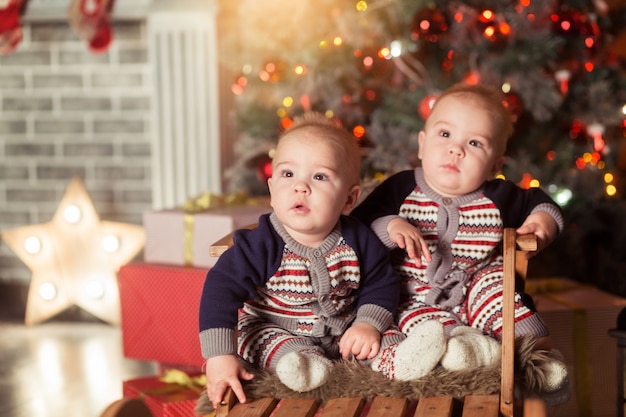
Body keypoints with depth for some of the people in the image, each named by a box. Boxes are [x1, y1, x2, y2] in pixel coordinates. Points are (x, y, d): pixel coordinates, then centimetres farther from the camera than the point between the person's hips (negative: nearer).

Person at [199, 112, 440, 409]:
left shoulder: (357, 240, -14)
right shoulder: (262, 244, -24)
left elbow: (381, 283, 0)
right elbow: (221, 288, -29)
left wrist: (369, 324, -20)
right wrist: (220, 357, -39)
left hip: (343, 330, 3)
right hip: (272, 330, -2)